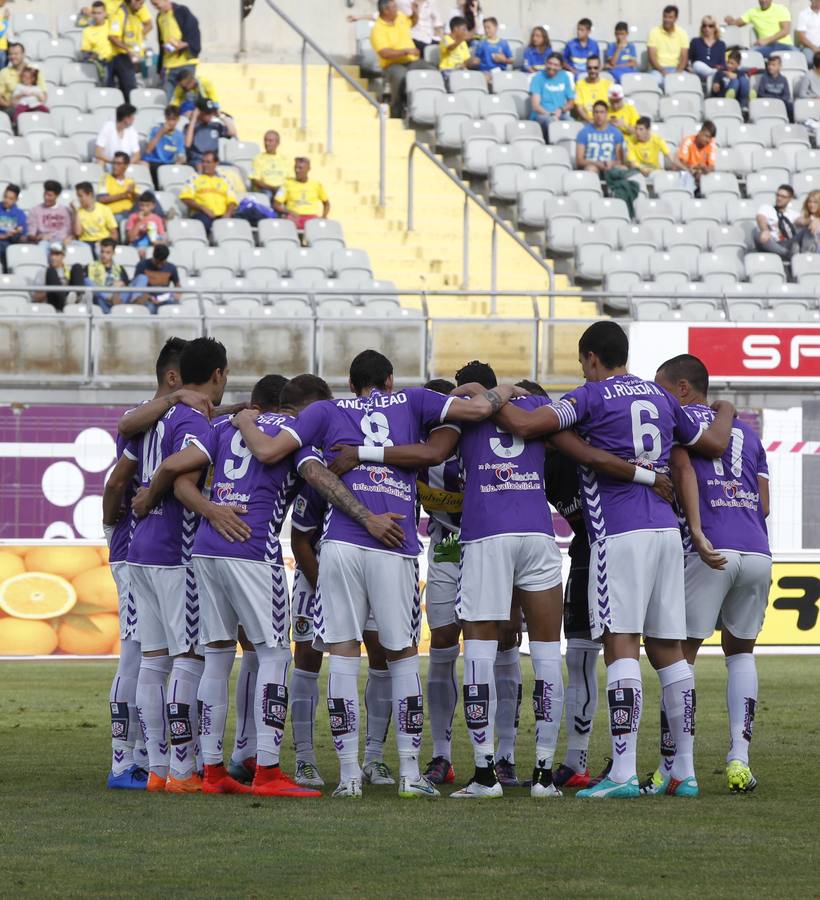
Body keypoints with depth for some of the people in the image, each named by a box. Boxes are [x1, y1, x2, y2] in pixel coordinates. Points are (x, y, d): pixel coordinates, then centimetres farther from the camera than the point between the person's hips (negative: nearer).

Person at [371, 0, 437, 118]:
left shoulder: (400, 17, 9)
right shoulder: (377, 30, -13)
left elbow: (412, 22, 33)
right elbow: (384, 53, -24)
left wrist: (415, 14, 13)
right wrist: (406, 51, -26)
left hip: (412, 62, 6)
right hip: (393, 65, -6)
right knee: (401, 78, -40)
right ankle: (397, 112, -23)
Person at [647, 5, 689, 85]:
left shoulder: (682, 33, 6)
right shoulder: (654, 32, -1)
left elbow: (684, 57, 2)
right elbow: (652, 57, -6)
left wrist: (678, 72, -17)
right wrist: (662, 71, -21)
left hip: (676, 68, 2)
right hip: (659, 69, -2)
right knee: (657, 80, -37)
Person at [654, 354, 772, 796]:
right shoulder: (745, 431, 24)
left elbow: (682, 468, -10)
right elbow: (763, 505, 18)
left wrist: (698, 534, -16)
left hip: (709, 552, -5)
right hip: (757, 550, 5)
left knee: (681, 654, 4)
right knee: (740, 651, 20)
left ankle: (675, 766, -1)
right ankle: (739, 759, 8)